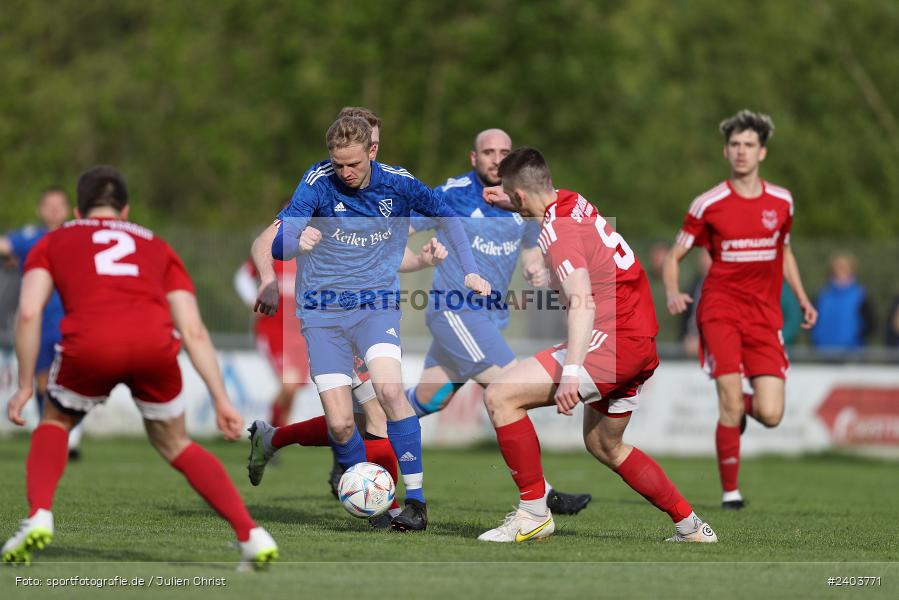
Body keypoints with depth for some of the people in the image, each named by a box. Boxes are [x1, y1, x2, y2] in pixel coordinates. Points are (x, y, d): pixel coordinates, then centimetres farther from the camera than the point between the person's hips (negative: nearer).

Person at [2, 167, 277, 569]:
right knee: (174, 444, 25)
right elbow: (194, 331, 22)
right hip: (155, 344, 2)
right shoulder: (157, 248, 34)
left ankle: (39, 517, 5)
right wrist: (221, 400, 20)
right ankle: (251, 535, 11)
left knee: (55, 423, 29)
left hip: (90, 345, -1)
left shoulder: (53, 242, 29)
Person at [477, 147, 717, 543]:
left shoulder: (557, 230, -15)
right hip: (641, 344, 10)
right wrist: (503, 198, 53)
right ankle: (691, 528, 30)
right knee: (603, 445, 27)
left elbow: (583, 302, -28)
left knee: (500, 396, -14)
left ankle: (533, 512, -10)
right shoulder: (574, 204, 11)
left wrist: (571, 372, -36)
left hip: (613, 339, -10)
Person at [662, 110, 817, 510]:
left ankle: (744, 404, 30)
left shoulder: (781, 202, 6)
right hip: (720, 309, -3)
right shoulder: (709, 204, -3)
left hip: (764, 317, 3)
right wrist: (673, 294, -15)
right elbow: (674, 257, 4)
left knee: (770, 415, -7)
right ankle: (730, 490, 1)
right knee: (729, 404, -15)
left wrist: (802, 298, 14)